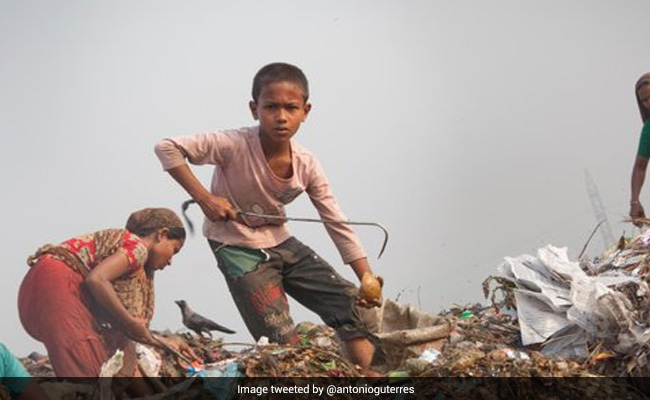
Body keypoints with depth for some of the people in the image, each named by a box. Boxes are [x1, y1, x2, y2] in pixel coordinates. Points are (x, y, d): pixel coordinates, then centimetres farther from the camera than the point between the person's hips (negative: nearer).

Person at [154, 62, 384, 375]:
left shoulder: (307, 165, -10)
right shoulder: (235, 146, -25)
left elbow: (339, 225, -4)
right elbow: (166, 148, -26)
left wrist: (367, 278, -9)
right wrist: (204, 197, -30)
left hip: (280, 242, 6)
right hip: (238, 249, -6)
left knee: (351, 301, 1)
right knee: (283, 341, -13)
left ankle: (366, 376, 12)